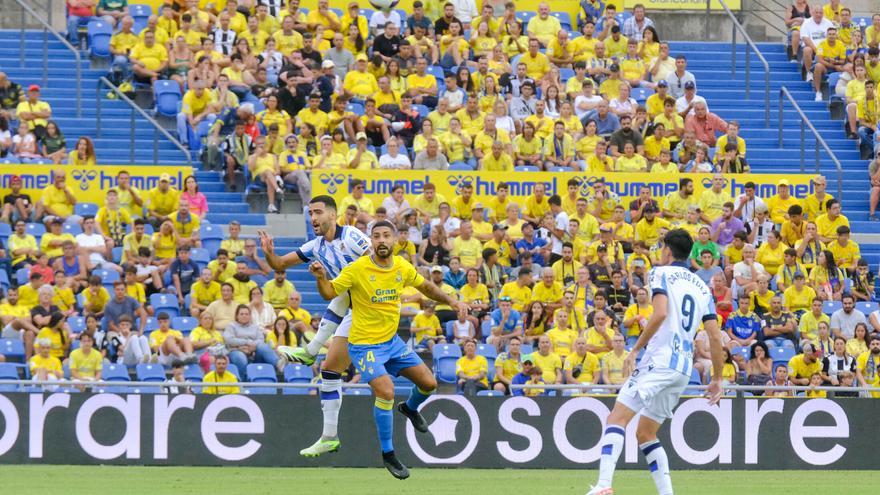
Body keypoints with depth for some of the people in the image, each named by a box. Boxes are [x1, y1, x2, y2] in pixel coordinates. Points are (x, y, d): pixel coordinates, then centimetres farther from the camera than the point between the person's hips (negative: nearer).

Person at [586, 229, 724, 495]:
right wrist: (716, 379, 18)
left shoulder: (661, 273, 1)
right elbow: (715, 336, 13)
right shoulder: (702, 287, 19)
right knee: (645, 433, 17)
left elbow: (661, 313, -17)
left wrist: (636, 348, -11)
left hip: (659, 361, -7)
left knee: (616, 419, -13)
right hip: (684, 368, 7)